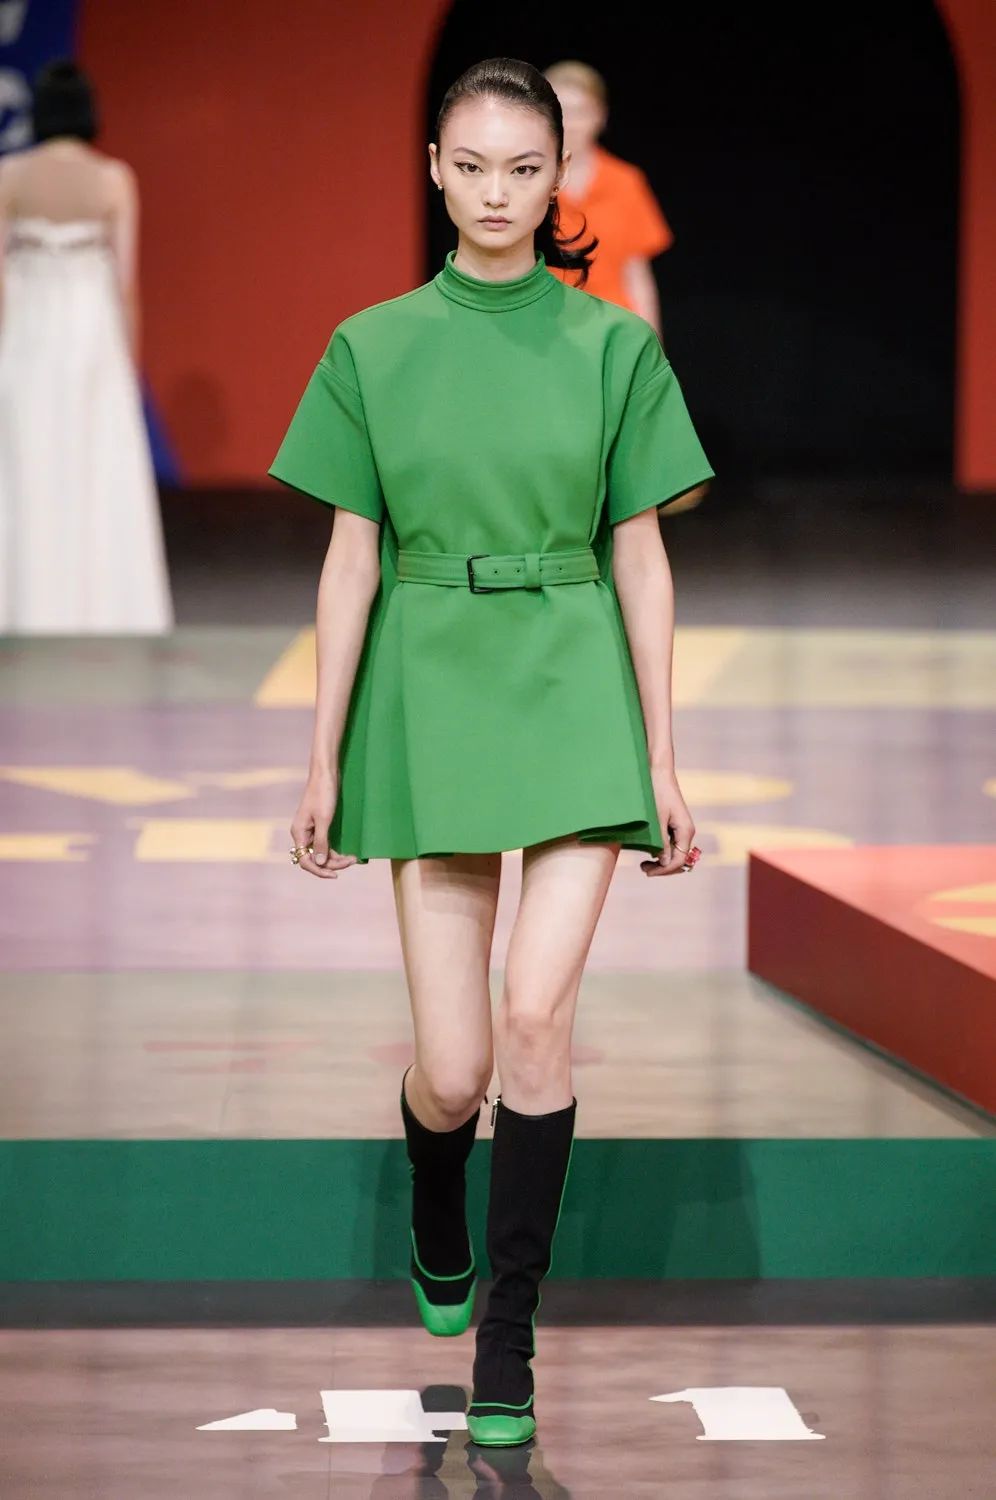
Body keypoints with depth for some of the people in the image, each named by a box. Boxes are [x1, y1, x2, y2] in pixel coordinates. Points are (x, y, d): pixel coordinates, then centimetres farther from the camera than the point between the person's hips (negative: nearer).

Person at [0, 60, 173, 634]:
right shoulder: (114, 178, -4)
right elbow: (126, 279, -4)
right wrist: (130, 361, 5)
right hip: (93, 336, 0)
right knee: (99, 486, 4)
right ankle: (100, 615, 2)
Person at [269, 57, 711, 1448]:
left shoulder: (613, 346, 2)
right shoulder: (374, 346, 3)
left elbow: (639, 555, 4)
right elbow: (352, 560, 4)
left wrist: (664, 759, 2)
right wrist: (323, 759, 3)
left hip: (573, 696, 0)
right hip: (430, 694, 1)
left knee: (536, 1014, -16)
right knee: (453, 1067, 0)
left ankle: (508, 1337, -3)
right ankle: (437, 1241, 35)